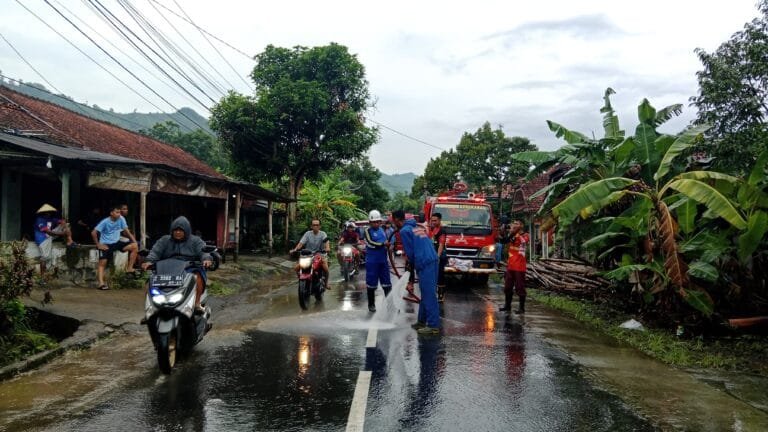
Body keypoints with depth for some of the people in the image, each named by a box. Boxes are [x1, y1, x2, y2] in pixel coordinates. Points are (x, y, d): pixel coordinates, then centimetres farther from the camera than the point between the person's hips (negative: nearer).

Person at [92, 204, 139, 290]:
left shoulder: (121, 219, -2)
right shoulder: (105, 222, -13)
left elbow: (126, 231, 3)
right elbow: (93, 233, -12)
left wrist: (134, 240, -7)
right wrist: (98, 245, -10)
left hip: (116, 243, 4)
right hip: (105, 244, -3)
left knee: (135, 246, -15)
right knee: (102, 263, -16)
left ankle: (129, 268, -9)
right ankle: (101, 283, -22)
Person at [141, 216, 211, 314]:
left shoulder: (195, 241, 13)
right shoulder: (164, 240, 19)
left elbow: (203, 251, -2)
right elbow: (155, 251, 5)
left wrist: (206, 259, -26)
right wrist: (149, 261, -16)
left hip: (190, 269, -2)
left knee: (197, 276, -35)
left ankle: (197, 304, -30)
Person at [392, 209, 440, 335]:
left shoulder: (404, 231, -3)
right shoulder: (419, 227, 22)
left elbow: (410, 252, -4)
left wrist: (414, 265, 13)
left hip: (424, 264, -9)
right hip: (433, 260, 9)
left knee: (429, 295, -7)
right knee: (426, 294, 15)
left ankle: (433, 325, -6)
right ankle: (422, 321, 23)